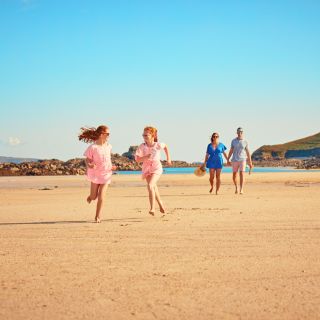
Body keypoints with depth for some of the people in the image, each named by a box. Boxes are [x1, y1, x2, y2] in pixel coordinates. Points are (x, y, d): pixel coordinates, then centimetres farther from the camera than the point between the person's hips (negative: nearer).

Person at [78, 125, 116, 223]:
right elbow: (87, 160, -10)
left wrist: (111, 166, 7)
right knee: (94, 197, 8)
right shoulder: (92, 147, -15)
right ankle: (90, 196, 47)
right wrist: (89, 165, -30)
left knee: (101, 197, -4)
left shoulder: (108, 146, 0)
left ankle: (98, 216, 7)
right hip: (95, 174, -3)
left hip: (106, 174, 3)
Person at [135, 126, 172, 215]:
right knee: (153, 188, 15)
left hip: (156, 168, -3)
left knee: (150, 185, -24)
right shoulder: (142, 147, -10)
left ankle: (152, 208, -23)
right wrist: (145, 157, -29)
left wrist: (168, 158, 14)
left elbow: (165, 147, 13)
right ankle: (160, 204, 39)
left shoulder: (158, 145, -10)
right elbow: (137, 159, -13)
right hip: (146, 169, 3)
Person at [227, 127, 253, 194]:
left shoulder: (245, 142, 1)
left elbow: (248, 152, 4)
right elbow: (231, 151, 7)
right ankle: (236, 187, 32)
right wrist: (228, 160, -1)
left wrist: (250, 162, 2)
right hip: (235, 160, 2)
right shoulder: (233, 141, 4)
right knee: (234, 176, 5)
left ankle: (241, 190, -18)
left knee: (242, 175, -16)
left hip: (242, 160, -2)